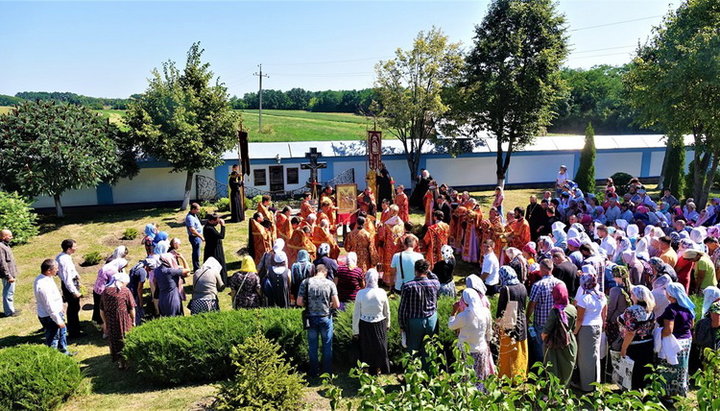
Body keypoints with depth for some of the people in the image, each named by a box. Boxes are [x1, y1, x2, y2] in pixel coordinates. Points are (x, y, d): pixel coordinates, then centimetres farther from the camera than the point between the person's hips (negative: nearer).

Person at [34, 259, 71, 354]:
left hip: (56, 312, 11)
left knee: (62, 332, 28)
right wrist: (58, 320, -19)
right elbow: (50, 305, -27)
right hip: (50, 317, -11)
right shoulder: (44, 285, -32)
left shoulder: (42, 278, 0)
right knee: (52, 340, 5)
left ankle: (63, 351, 46)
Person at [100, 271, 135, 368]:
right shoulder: (125, 291, -11)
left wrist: (104, 321, 20)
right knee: (124, 342, 10)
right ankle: (123, 363, 15)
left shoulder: (105, 291, 2)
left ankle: (115, 358, 33)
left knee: (112, 340, 19)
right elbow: (131, 308, -9)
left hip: (110, 323, 4)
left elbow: (101, 310, 8)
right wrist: (133, 320, 4)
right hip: (124, 323, -4)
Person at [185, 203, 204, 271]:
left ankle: (196, 267, 32)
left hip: (197, 237, 10)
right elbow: (192, 230, -30)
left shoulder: (194, 215, 8)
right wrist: (201, 236, -26)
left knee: (196, 253, 20)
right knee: (196, 254, -1)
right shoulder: (190, 217, -23)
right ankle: (197, 269, 9)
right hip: (194, 237, -10)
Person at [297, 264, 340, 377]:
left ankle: (313, 373, 27)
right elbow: (336, 304, -11)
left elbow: (299, 302, -8)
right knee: (327, 346, 15)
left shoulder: (306, 282, -7)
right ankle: (327, 372, 24)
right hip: (326, 317, -1)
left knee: (312, 346, 16)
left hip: (311, 318, 1)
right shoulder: (330, 283, -8)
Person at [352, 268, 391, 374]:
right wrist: (387, 325, 18)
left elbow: (356, 314, -9)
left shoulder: (360, 293, -15)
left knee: (367, 350, 14)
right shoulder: (382, 292, -12)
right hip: (380, 325, 1)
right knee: (381, 349, 18)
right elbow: (387, 311, 1)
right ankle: (383, 371, 31)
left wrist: (355, 330, 2)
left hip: (365, 326, -1)